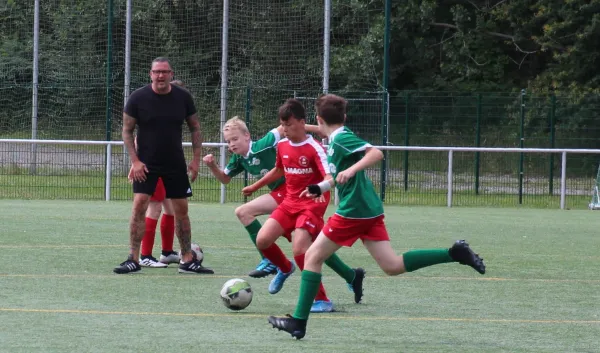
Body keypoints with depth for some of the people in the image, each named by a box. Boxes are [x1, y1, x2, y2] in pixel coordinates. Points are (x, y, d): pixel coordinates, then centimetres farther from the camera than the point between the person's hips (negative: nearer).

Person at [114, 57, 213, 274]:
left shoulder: (183, 97, -2)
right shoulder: (138, 98, -9)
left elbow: (195, 127, 8)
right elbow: (127, 130, -3)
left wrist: (196, 159, 1)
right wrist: (135, 161, -12)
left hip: (175, 164, 2)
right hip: (146, 165, -2)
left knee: (181, 210, 5)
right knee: (139, 205, -15)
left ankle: (188, 261, 15)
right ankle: (133, 259, -9)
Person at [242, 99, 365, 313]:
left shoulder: (314, 149, -16)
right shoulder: (282, 145, 6)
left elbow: (329, 177, -25)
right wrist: (255, 187, 35)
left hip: (312, 204, -7)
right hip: (290, 202, 7)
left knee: (299, 249, -21)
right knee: (262, 240, -7)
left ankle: (322, 300, -10)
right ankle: (285, 269, 26)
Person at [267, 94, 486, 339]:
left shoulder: (341, 139, -12)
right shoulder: (337, 140, 16)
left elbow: (376, 153, -22)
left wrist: (351, 170, -32)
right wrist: (320, 188, 30)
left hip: (353, 211, -9)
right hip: (369, 209, 9)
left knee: (313, 256, 0)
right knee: (393, 266, 4)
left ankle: (299, 322, -1)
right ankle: (455, 253, -3)